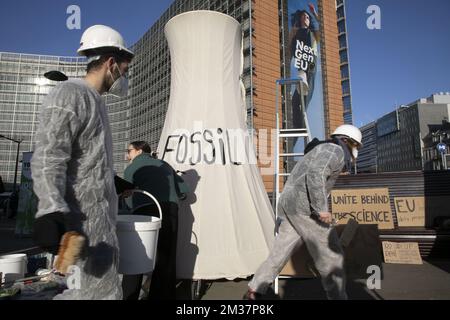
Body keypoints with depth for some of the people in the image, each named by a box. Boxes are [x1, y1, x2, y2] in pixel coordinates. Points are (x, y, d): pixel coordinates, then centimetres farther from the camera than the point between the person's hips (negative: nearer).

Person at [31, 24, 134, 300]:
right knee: (102, 292, -4)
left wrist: (117, 184, 32)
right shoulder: (69, 94, -11)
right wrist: (52, 211, -33)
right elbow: (47, 159, -22)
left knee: (102, 286, 15)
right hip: (83, 217, -10)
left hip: (99, 213, 10)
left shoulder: (95, 100, 19)